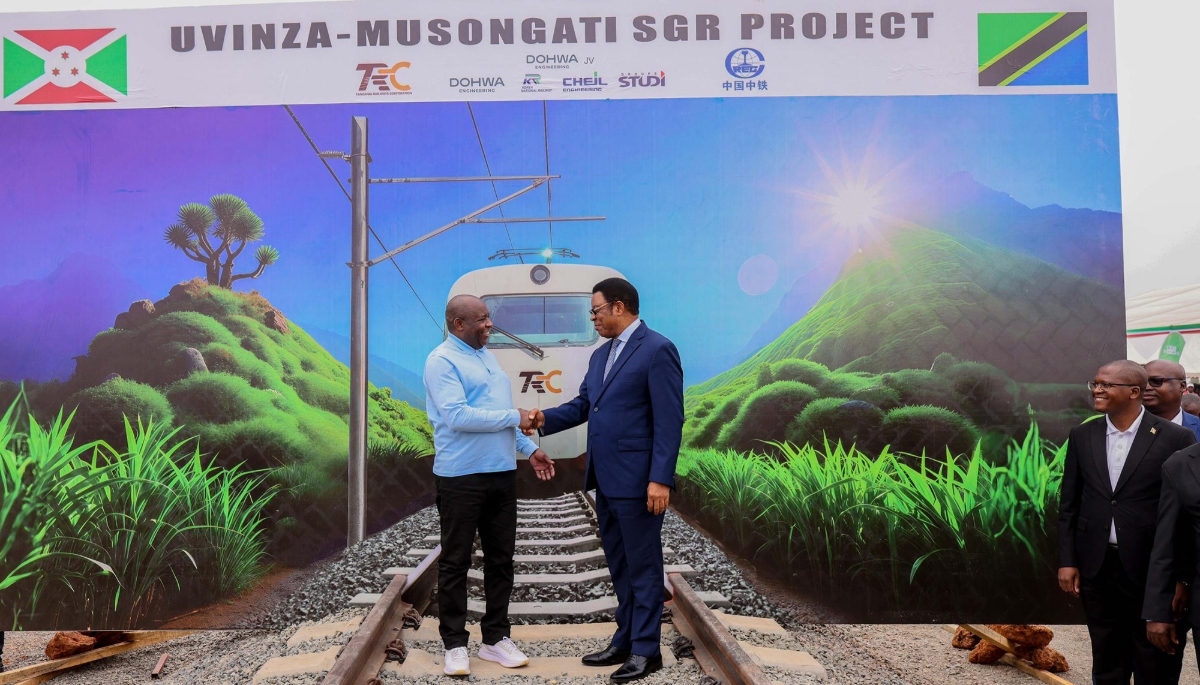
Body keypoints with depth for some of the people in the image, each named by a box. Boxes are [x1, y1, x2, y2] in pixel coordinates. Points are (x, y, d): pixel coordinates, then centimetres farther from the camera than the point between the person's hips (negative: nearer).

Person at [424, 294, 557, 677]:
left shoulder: (487, 357, 15)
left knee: (501, 558, 12)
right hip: (460, 477, -8)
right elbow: (457, 416, -21)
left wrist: (529, 449, 13)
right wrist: (514, 418, -15)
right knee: (456, 562, 3)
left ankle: (495, 638, 23)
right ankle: (455, 645, 14)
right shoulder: (442, 361, -10)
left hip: (502, 473, 8)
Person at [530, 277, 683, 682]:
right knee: (619, 564, 16)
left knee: (642, 565, 2)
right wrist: (545, 418, -2)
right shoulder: (601, 355, 15)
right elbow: (583, 405, 16)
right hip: (605, 479, 9)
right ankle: (625, 640, 27)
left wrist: (661, 479, -20)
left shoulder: (657, 350, -12)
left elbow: (669, 421, -16)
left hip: (637, 480, -9)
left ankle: (646, 650, 13)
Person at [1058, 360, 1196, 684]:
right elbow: (1069, 503, 7)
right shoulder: (1082, 436, 4)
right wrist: (1067, 560, 3)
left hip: (1150, 567, -3)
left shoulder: (1174, 437, -7)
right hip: (1096, 566, 3)